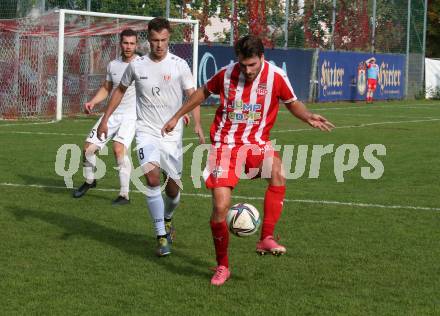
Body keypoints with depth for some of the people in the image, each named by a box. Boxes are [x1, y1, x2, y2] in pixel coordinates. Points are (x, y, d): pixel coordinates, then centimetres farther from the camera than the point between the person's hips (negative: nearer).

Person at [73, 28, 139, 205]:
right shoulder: (113, 65, 8)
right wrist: (92, 102, 5)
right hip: (112, 114, 5)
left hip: (132, 116, -5)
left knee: (119, 148, -27)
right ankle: (89, 181, 31)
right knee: (88, 147, 1)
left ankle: (125, 194, -19)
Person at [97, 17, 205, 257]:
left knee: (173, 188, 6)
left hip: (172, 135, 0)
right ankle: (162, 237, -18)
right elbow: (120, 90, 17)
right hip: (146, 132, 0)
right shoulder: (137, 65, 1)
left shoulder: (179, 65, -4)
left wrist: (197, 124, -21)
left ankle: (167, 220, 42)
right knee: (152, 177, -24)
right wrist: (105, 119, 16)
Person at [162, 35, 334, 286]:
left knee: (278, 173, -33)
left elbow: (292, 103, 9)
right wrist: (177, 117, 19)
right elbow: (204, 92, 15)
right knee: (221, 207, -9)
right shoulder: (227, 74, -5)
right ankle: (222, 266, 10)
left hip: (257, 142, 0)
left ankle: (267, 239, -28)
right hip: (225, 144, 0)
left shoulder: (276, 76, -8)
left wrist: (309, 117, -11)